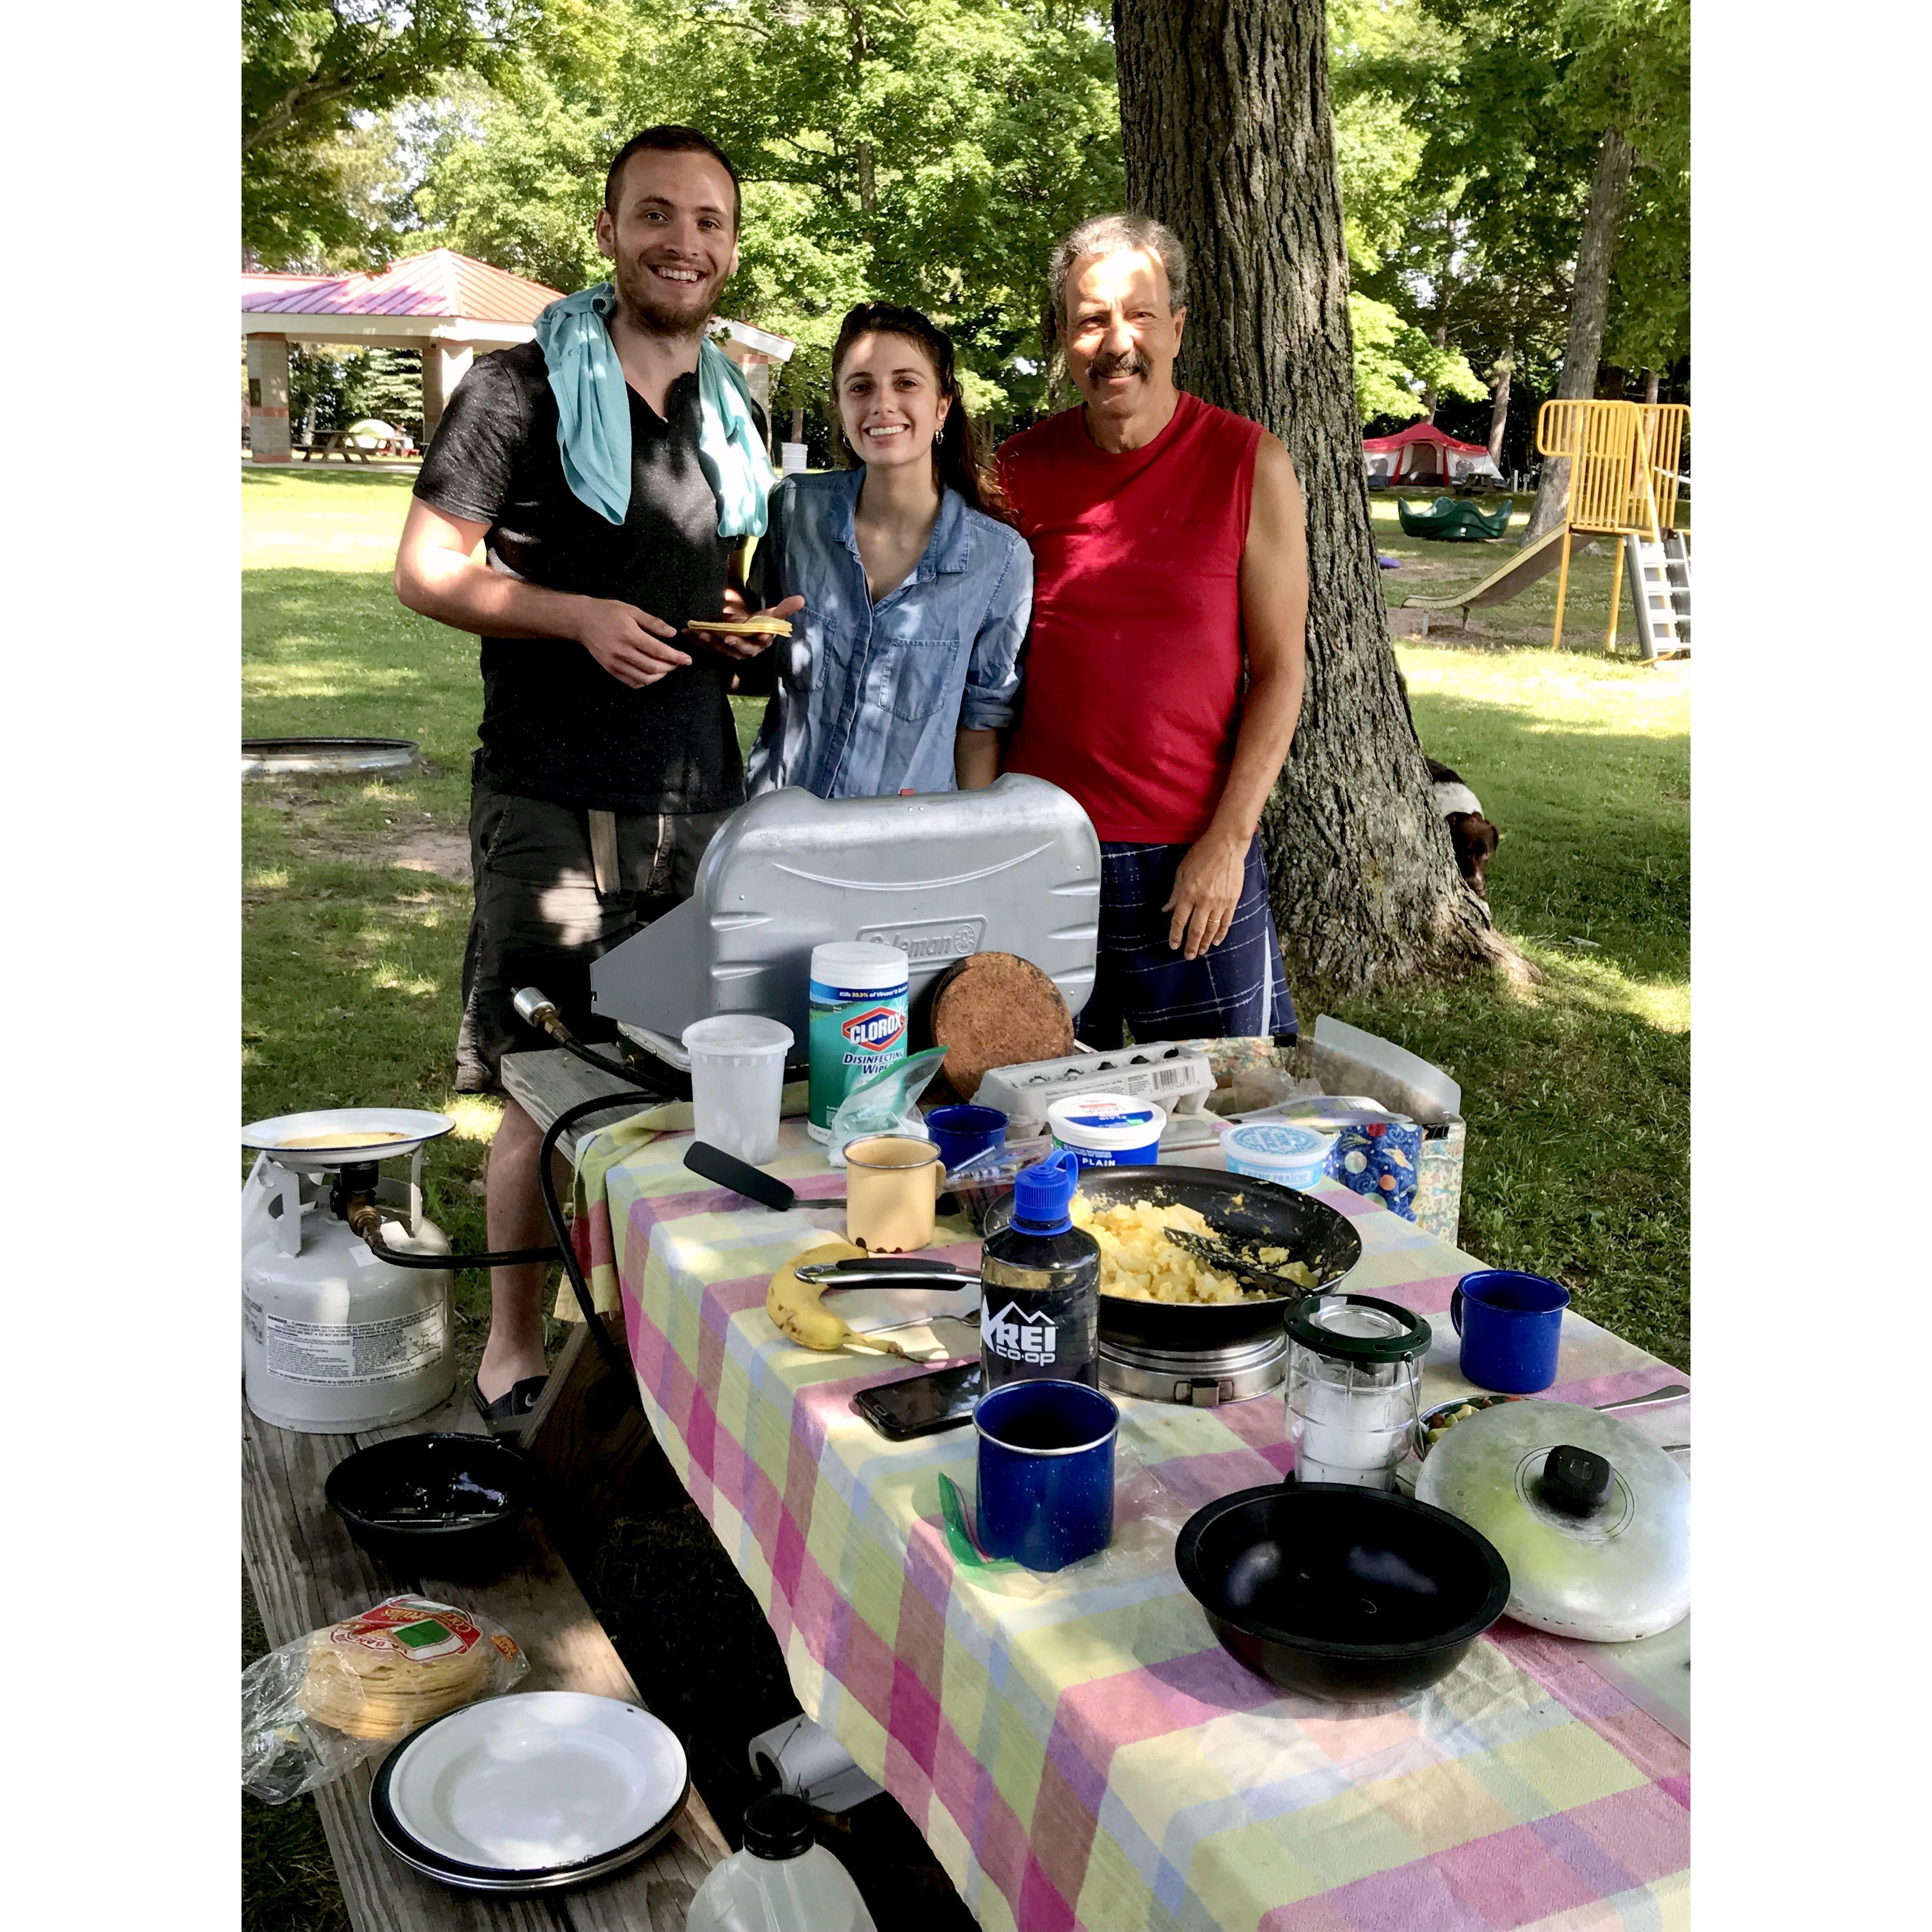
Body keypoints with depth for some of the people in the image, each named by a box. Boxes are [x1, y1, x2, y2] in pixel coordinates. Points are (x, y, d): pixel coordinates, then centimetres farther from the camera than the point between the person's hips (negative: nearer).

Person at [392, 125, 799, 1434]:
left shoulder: (731, 416, 16)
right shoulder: (526, 386, -3)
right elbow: (428, 570, -5)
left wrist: (746, 634, 4)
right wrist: (581, 617, -19)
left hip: (699, 792, 6)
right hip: (555, 796, -5)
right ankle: (514, 1344, 16)